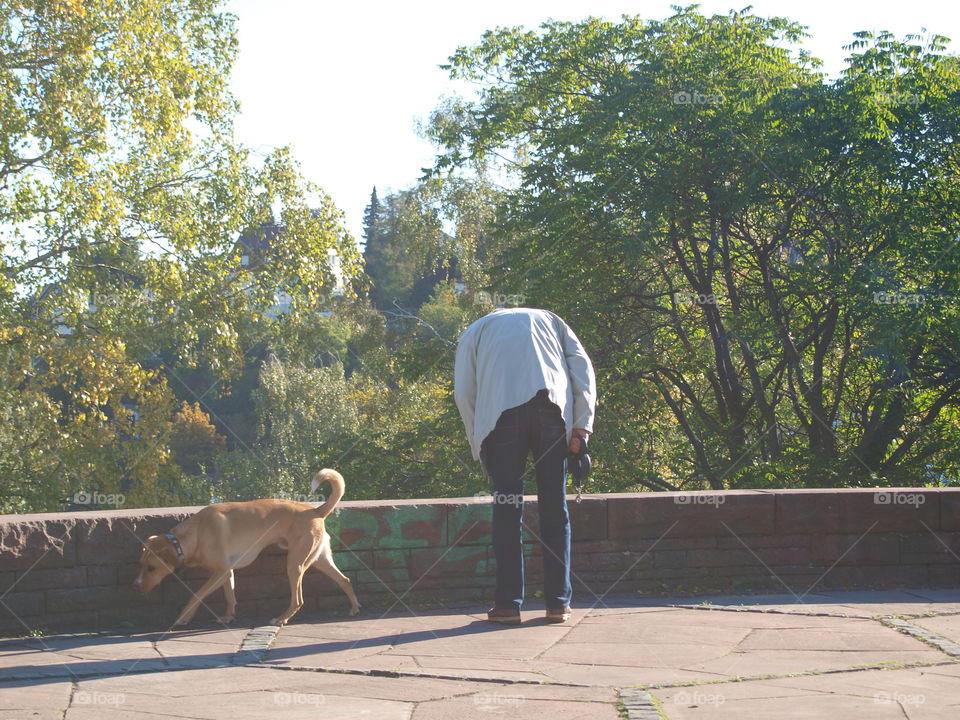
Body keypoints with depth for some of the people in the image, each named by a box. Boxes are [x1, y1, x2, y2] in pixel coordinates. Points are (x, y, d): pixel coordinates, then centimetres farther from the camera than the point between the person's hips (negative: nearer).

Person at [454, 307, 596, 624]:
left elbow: (463, 392, 14)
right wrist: (582, 426, 8)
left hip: (500, 409, -1)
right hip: (552, 405, 1)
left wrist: (479, 448, 17)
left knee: (507, 509, 4)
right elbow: (582, 368, 14)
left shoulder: (475, 331, 29)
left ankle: (508, 604, 3)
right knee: (555, 508, 6)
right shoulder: (549, 320, 33)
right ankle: (559, 603, 7)